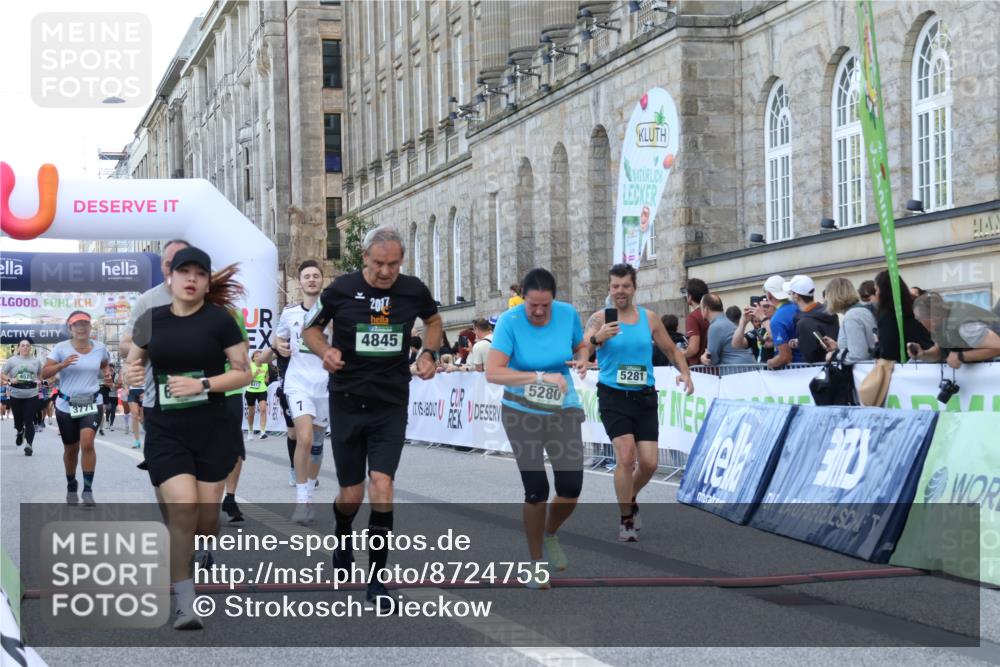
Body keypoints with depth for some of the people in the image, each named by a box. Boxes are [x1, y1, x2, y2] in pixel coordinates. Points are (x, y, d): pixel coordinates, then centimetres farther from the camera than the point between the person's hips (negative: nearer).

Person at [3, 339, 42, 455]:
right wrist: (10, 380, -14)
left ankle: (29, 445, -8)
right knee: (18, 420, 12)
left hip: (31, 395, 0)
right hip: (15, 395, 0)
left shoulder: (36, 361, 7)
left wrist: (39, 381, 0)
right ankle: (20, 432, 46)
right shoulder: (12, 361, 2)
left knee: (29, 421, -9)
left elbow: (40, 374, 21)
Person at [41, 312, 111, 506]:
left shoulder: (100, 348, 1)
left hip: (92, 403, 0)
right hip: (66, 405, 0)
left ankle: (88, 489, -13)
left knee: (87, 443, -20)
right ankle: (71, 487, 35)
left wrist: (107, 373, 0)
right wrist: (62, 365, -27)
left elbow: (105, 365, 23)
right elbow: (44, 373, -10)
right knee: (71, 449, 12)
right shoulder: (61, 348, -7)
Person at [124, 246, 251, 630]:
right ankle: (185, 604, -8)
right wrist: (131, 372, -6)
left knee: (206, 518, 5)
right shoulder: (151, 321, 4)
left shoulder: (220, 320, -4)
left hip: (212, 431, 0)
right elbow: (132, 362, 18)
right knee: (182, 511, -15)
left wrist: (202, 384, -16)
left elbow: (244, 373, -2)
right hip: (165, 432, 0)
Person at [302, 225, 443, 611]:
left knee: (381, 486, -14)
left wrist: (429, 353, 0)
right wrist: (325, 351, -15)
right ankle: (342, 537, 43)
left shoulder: (414, 291, -2)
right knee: (351, 495, 5)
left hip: (391, 406, 0)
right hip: (347, 404, 0)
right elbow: (311, 328, 6)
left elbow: (434, 322, 19)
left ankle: (376, 579, -3)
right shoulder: (341, 289, -8)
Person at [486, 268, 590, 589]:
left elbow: (581, 345, 10)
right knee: (537, 490, -7)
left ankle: (550, 534, 29)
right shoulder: (510, 321, -19)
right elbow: (492, 372, -27)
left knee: (571, 487, -4)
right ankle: (536, 564, 14)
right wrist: (540, 377, -34)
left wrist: (582, 359, -14)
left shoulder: (568, 314, -9)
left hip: (563, 409, 3)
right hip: (522, 412, -3)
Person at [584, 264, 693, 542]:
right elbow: (581, 351, -19)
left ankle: (630, 500, 31)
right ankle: (625, 520, 1)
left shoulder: (649, 318, 5)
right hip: (613, 396, -3)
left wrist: (685, 372, -3)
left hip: (645, 397, 3)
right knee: (626, 456, -16)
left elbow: (671, 350, 15)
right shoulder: (600, 318, -4)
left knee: (649, 462, -1)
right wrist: (596, 339, -40)